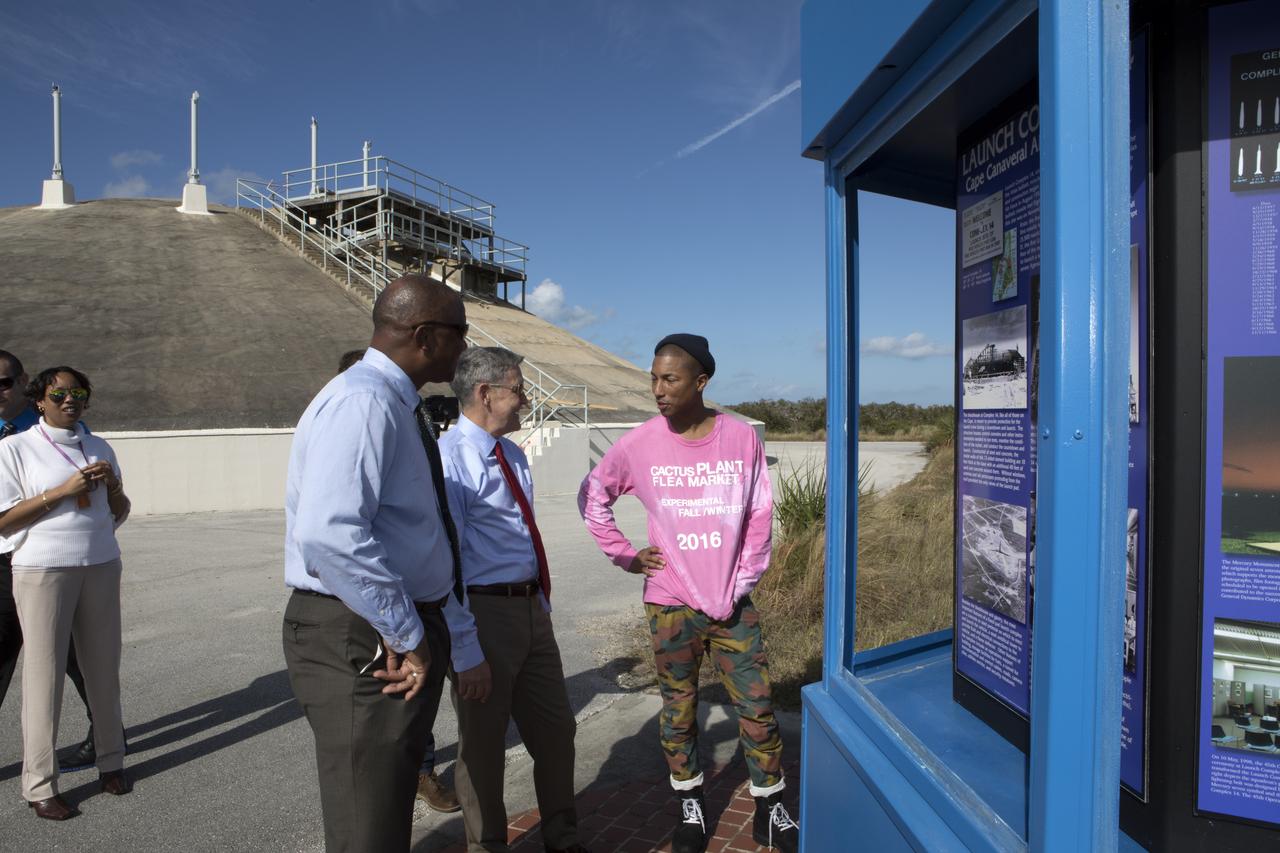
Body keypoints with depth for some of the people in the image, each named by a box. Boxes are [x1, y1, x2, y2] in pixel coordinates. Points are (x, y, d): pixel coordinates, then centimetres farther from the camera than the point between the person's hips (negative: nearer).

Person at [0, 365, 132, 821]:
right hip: (43, 570, -4)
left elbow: (120, 515, 15)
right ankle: (39, 784, 10)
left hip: (101, 567, 4)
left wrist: (113, 484, -5)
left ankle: (111, 761, 21)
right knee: (44, 673, 0)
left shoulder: (99, 447, 11)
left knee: (104, 667, 9)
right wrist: (62, 491, -16)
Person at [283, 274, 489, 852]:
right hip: (361, 639, -10)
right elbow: (329, 536, -33)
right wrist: (407, 636, -22)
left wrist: (463, 647, 21)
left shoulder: (401, 409, 13)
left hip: (405, 633, 10)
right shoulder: (362, 401, -18)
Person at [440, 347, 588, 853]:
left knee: (555, 730, 19)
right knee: (483, 740, 11)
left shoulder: (512, 455, 11)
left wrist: (541, 601, 17)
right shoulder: (449, 458, -16)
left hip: (531, 608, 9)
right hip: (485, 612, -8)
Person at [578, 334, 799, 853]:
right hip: (671, 605, 0)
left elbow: (759, 517, 1)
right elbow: (592, 498, 6)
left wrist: (742, 583, -3)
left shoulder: (741, 439, -7)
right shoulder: (638, 445, -8)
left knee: (757, 708, 7)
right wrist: (625, 556, 2)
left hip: (733, 603, 0)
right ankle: (690, 805, 32)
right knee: (678, 710, 12)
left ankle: (770, 810, 25)